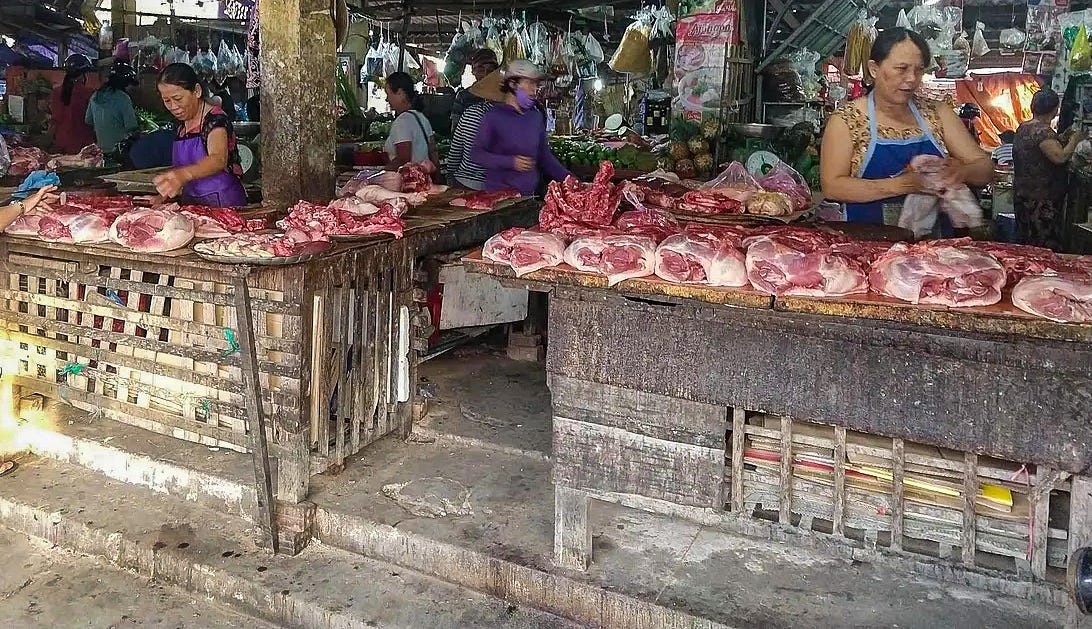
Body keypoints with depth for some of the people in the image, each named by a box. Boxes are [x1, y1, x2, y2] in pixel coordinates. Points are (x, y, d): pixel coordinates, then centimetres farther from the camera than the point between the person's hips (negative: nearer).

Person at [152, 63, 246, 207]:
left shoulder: (215, 119, -11)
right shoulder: (183, 125, 15)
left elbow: (219, 160, -31)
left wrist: (183, 174, -49)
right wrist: (162, 197, 11)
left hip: (223, 203, -7)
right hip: (192, 204, 7)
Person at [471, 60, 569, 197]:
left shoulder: (536, 116, 7)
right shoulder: (494, 116, -7)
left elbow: (545, 155, 13)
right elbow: (477, 154, -8)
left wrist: (568, 179, 3)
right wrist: (510, 162, -19)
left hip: (529, 195, 4)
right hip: (497, 194, -4)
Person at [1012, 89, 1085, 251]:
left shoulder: (1022, 128, 10)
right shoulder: (1043, 131, -18)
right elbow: (1060, 157, -26)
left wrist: (1063, 138, 18)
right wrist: (1074, 139, -11)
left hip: (1022, 193, 9)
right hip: (1042, 199, -9)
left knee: (1026, 240, 14)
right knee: (1046, 245, -4)